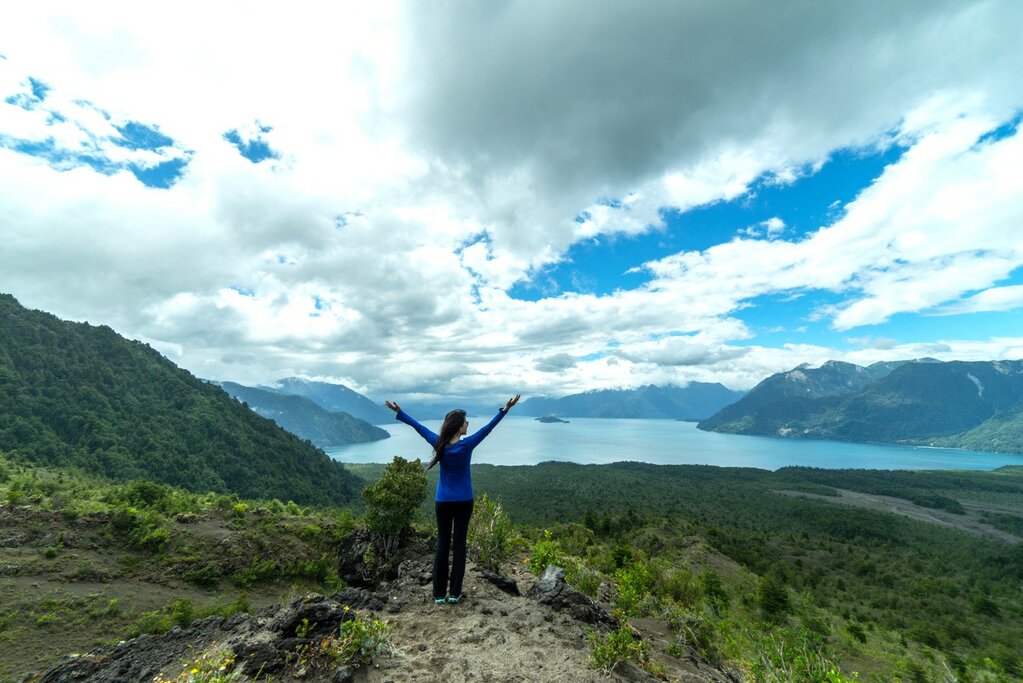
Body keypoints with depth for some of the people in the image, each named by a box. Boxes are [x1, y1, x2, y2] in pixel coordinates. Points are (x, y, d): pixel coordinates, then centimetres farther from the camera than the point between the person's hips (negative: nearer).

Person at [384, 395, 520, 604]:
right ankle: (454, 593, 13)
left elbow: (418, 426, -2)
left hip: (443, 502, 2)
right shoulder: (467, 445, -16)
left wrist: (398, 412, 7)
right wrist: (505, 409, -12)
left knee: (442, 545, 10)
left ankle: (439, 594, 16)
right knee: (459, 544, 7)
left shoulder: (439, 444, -10)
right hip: (463, 502, -2)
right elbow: (488, 428, -14)